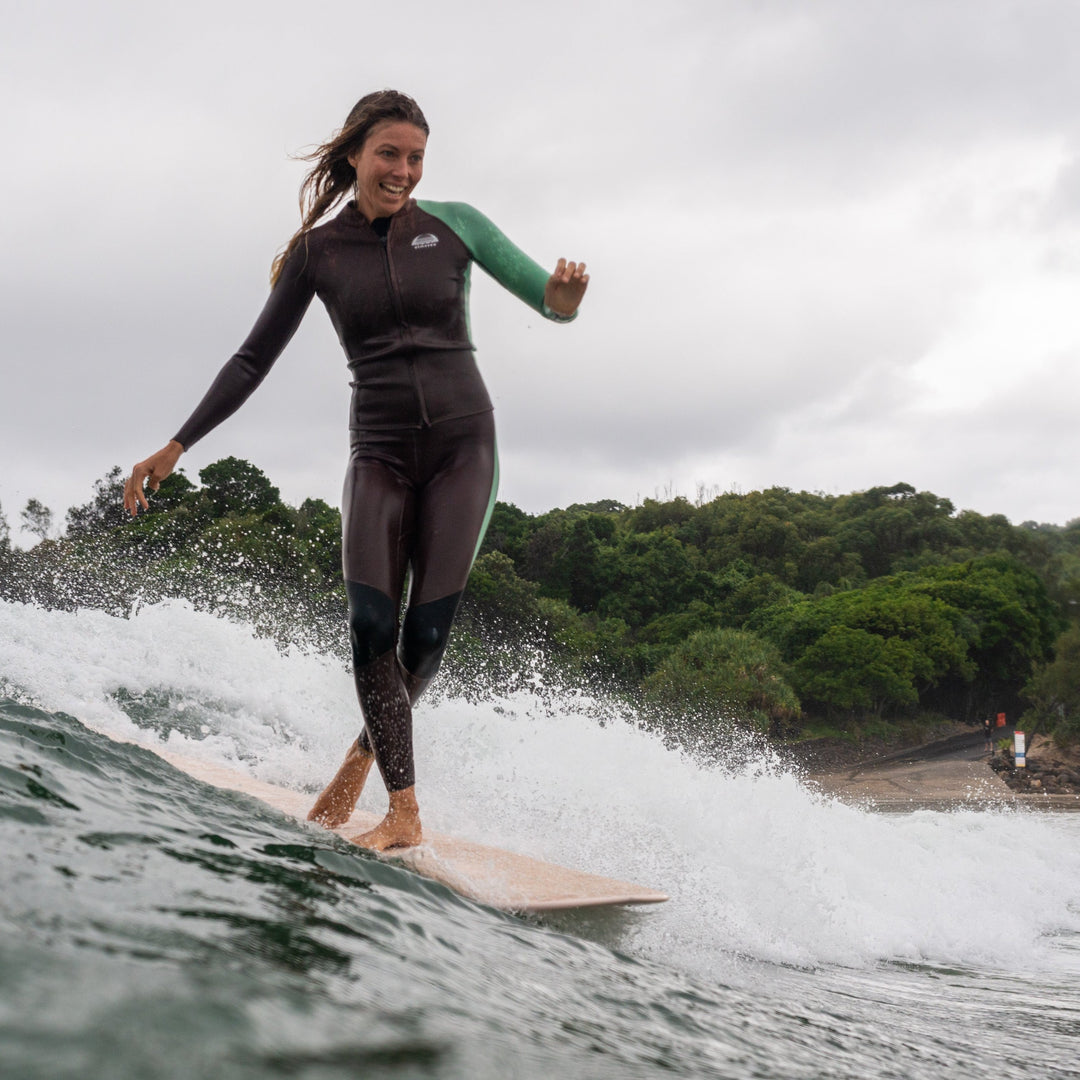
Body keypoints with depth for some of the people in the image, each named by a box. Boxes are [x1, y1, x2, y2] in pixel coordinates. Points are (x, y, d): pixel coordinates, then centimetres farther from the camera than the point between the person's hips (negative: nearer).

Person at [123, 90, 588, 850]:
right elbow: (254, 360, 8)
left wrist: (565, 292, -22)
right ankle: (404, 813, -12)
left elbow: (552, 305, 4)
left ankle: (362, 757, 17)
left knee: (428, 629, -9)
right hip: (381, 452, 1)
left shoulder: (454, 225, 2)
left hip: (463, 444, -1)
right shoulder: (317, 251, 4)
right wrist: (175, 447, 4)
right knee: (372, 622, -17)